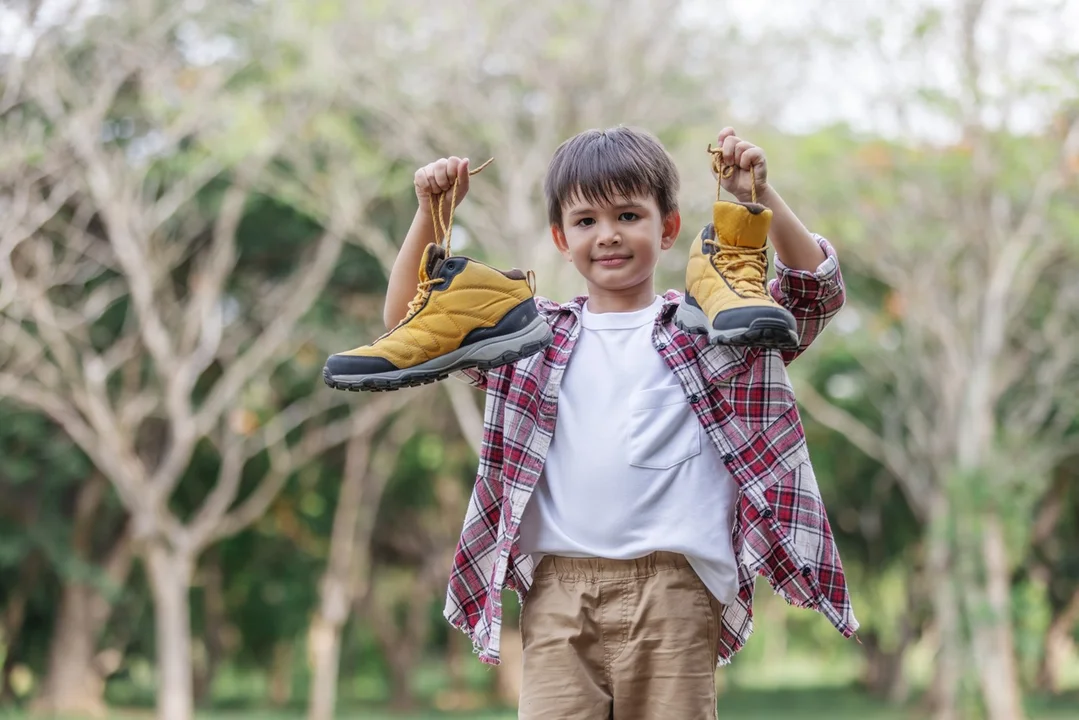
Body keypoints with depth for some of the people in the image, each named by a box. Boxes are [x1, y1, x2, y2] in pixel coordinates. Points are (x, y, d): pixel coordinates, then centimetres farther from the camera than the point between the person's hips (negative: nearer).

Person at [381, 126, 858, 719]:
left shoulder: (708, 328, 11)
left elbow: (814, 290, 1)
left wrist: (761, 199, -9)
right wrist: (429, 215, 4)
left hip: (674, 588, -1)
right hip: (559, 589, 2)